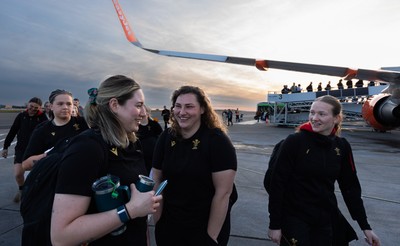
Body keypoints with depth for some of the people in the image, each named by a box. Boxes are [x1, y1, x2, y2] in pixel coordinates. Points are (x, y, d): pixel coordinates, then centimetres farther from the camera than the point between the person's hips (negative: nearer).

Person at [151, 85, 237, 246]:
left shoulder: (217, 141, -18)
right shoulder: (166, 138, -4)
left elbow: (223, 192, -19)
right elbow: (157, 181, 1)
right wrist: (157, 220, -2)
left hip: (205, 227, -4)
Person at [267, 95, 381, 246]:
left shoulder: (342, 147, -2)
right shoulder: (294, 141, -16)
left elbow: (351, 187, 6)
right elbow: (277, 183, -15)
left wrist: (365, 226, 6)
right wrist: (275, 224, -13)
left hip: (326, 220, 5)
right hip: (294, 219, -4)